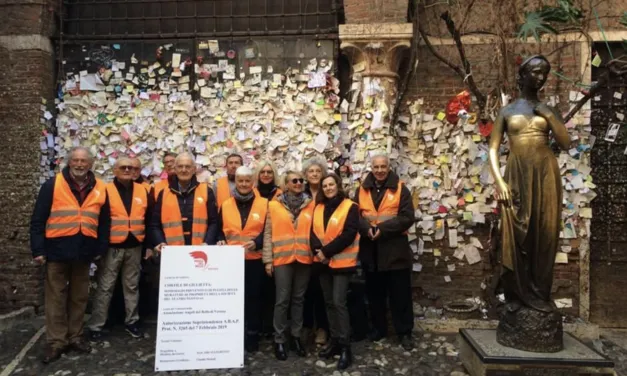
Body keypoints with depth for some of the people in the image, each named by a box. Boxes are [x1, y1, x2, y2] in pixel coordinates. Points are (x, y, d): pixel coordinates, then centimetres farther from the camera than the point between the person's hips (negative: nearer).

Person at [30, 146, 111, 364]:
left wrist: (101, 249, 6)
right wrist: (38, 249, -8)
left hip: (84, 252, 3)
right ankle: (56, 341, 16)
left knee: (79, 297, 12)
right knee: (56, 298, 5)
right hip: (57, 250, -2)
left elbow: (104, 222, 10)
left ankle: (75, 337, 25)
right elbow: (38, 220, -4)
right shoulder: (52, 185, -3)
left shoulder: (99, 189, 6)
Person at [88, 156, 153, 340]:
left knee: (132, 286, 13)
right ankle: (95, 325, 13)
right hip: (112, 247, -3)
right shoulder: (106, 191, -3)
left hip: (135, 247, 3)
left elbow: (149, 220, 9)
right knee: (105, 287, 3)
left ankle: (131, 322, 24)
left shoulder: (142, 191, 7)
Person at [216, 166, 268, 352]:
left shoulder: (264, 204, 1)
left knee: (253, 298, 6)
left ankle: (252, 336, 20)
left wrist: (256, 243, -17)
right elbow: (220, 229, 10)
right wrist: (221, 241, -10)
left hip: (254, 260, -2)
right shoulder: (225, 205, 8)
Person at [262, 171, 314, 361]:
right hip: (282, 259, -2)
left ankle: (296, 336, 23)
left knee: (298, 299, 12)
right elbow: (268, 234, 1)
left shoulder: (310, 205, 7)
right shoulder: (274, 205, 1)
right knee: (282, 300, 1)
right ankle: (279, 339, 13)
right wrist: (268, 259, -3)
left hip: (304, 258, 2)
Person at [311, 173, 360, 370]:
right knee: (329, 302, 11)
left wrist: (327, 251, -17)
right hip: (323, 262, 6)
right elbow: (313, 232, 6)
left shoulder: (350, 207, -7)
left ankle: (345, 347, 0)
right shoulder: (318, 208, 11)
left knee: (339, 302, -8)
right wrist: (318, 250, -14)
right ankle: (334, 341, 22)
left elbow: (349, 234, -16)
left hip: (341, 261, -6)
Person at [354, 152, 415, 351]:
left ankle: (404, 332, 16)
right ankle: (378, 328, 28)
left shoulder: (400, 189, -2)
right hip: (370, 249, 3)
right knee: (374, 292, 14)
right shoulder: (362, 190, 8)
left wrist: (382, 228, -19)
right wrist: (367, 228, -19)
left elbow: (407, 217, -10)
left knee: (400, 293, 4)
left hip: (395, 249, -3)